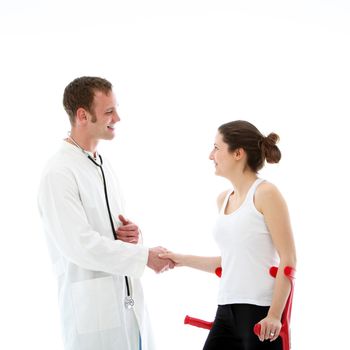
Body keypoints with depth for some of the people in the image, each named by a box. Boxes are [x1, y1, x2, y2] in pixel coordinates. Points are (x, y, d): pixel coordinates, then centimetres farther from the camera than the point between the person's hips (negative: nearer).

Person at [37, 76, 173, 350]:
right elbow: (80, 245, -21)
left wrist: (130, 233, -1)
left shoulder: (103, 165, 12)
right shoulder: (58, 174, -14)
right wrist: (145, 256, -15)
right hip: (93, 308, -8)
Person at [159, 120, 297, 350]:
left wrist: (275, 315, -16)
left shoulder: (265, 193, -8)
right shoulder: (223, 199, 14)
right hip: (227, 309, 7)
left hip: (260, 310, -7)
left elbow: (288, 260, -11)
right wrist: (183, 260, 15)